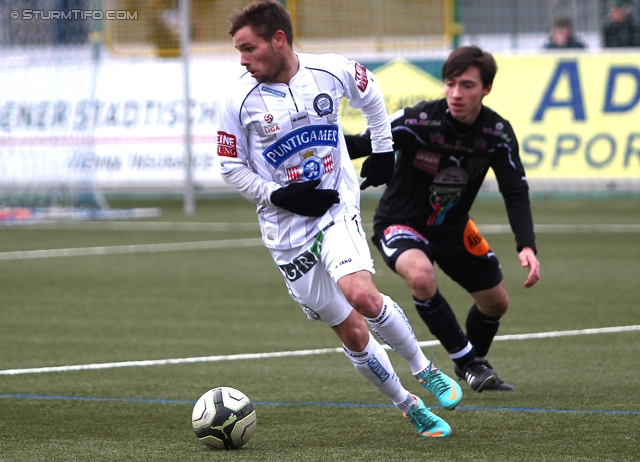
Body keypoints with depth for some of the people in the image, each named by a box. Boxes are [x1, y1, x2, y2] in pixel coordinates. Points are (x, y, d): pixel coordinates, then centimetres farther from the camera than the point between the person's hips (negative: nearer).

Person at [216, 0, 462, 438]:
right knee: (351, 332, 1)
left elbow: (370, 92, 15)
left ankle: (424, 369, -2)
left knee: (362, 295, -26)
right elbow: (232, 167, 0)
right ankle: (410, 408, 20)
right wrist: (279, 196, -13)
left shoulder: (332, 72, -8)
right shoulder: (239, 101, -11)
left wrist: (383, 149, 13)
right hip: (287, 230, 1)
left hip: (338, 209, -1)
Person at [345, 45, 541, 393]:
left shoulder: (497, 133, -16)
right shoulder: (418, 121, -28)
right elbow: (361, 145, -25)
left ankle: (474, 363, 47)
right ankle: (467, 361, -18)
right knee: (421, 275, -37)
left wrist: (526, 246, -30)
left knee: (496, 302, 14)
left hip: (453, 227, 5)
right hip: (400, 222, -5)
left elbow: (516, 193, -15)